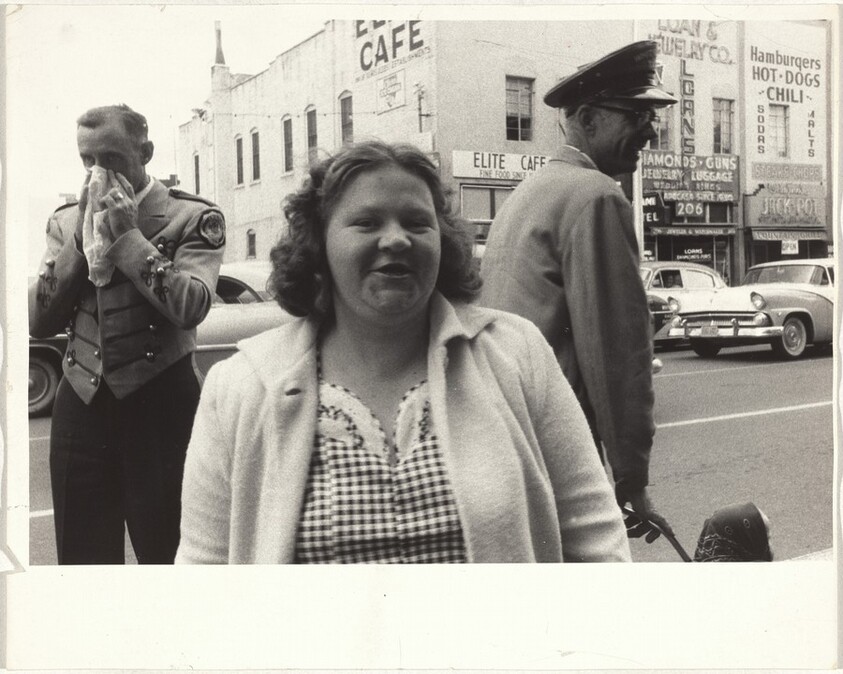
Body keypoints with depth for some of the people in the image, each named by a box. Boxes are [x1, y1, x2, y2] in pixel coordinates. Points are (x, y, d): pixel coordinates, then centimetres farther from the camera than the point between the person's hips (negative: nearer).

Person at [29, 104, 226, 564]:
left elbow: (190, 307, -18)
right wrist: (80, 241, -5)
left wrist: (129, 235, -14)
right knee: (82, 557, 13)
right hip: (81, 404, 5)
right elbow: (38, 322, 3)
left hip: (159, 404, -4)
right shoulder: (66, 221, 10)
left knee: (165, 552, 6)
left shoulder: (193, 217, -3)